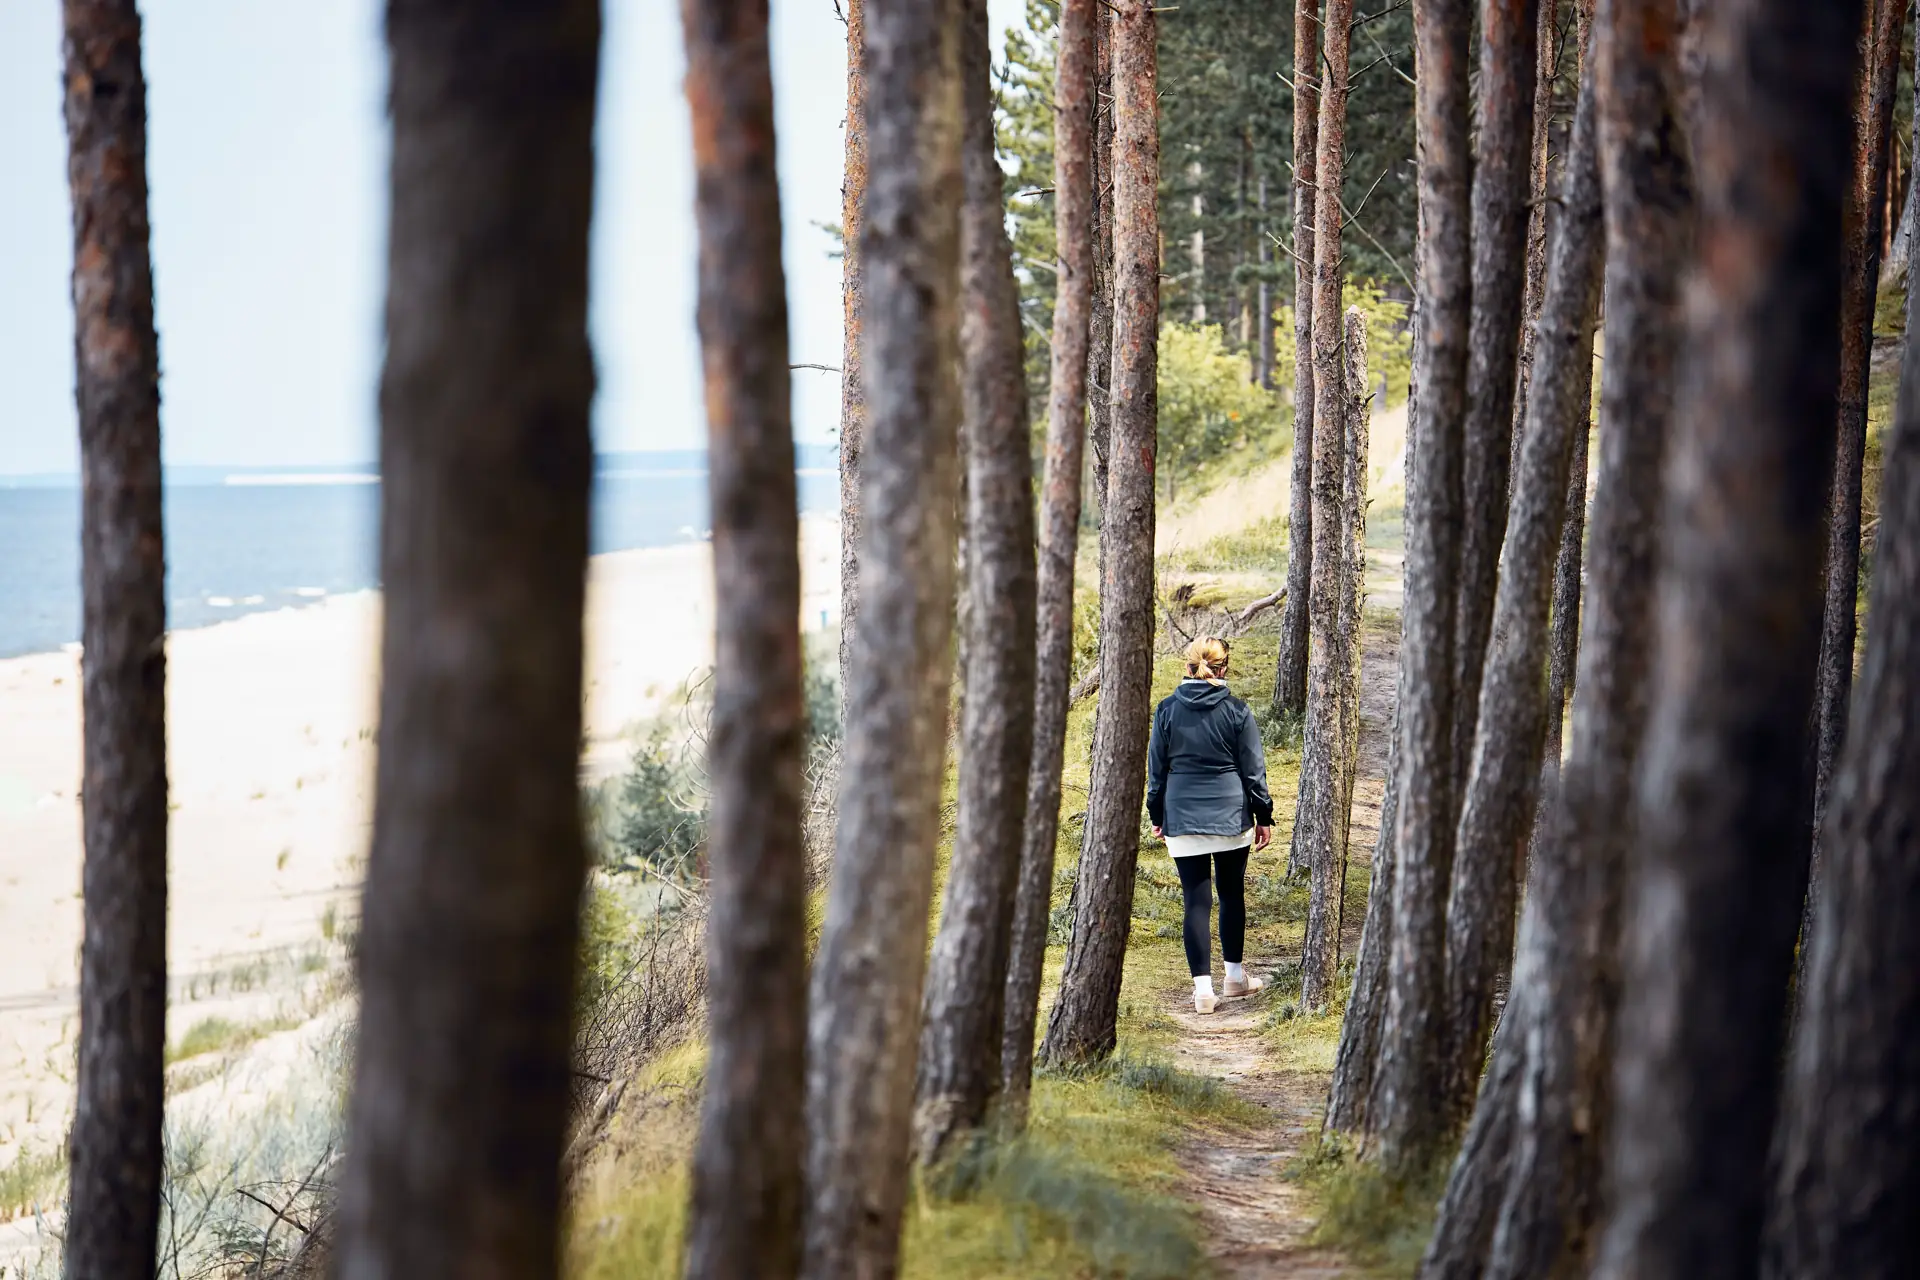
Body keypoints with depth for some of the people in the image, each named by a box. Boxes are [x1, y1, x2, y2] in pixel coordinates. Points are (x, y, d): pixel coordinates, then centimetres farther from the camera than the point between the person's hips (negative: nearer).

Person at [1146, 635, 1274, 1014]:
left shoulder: (1167, 710, -2)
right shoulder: (1237, 712, -6)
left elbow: (1156, 768, 5)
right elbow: (1254, 769, -1)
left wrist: (1157, 814, 16)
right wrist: (1263, 817, 8)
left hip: (1183, 820, 0)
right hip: (1231, 818, 0)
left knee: (1196, 901, 2)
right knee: (1232, 895, 16)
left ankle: (1203, 988, -1)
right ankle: (1235, 977, 26)